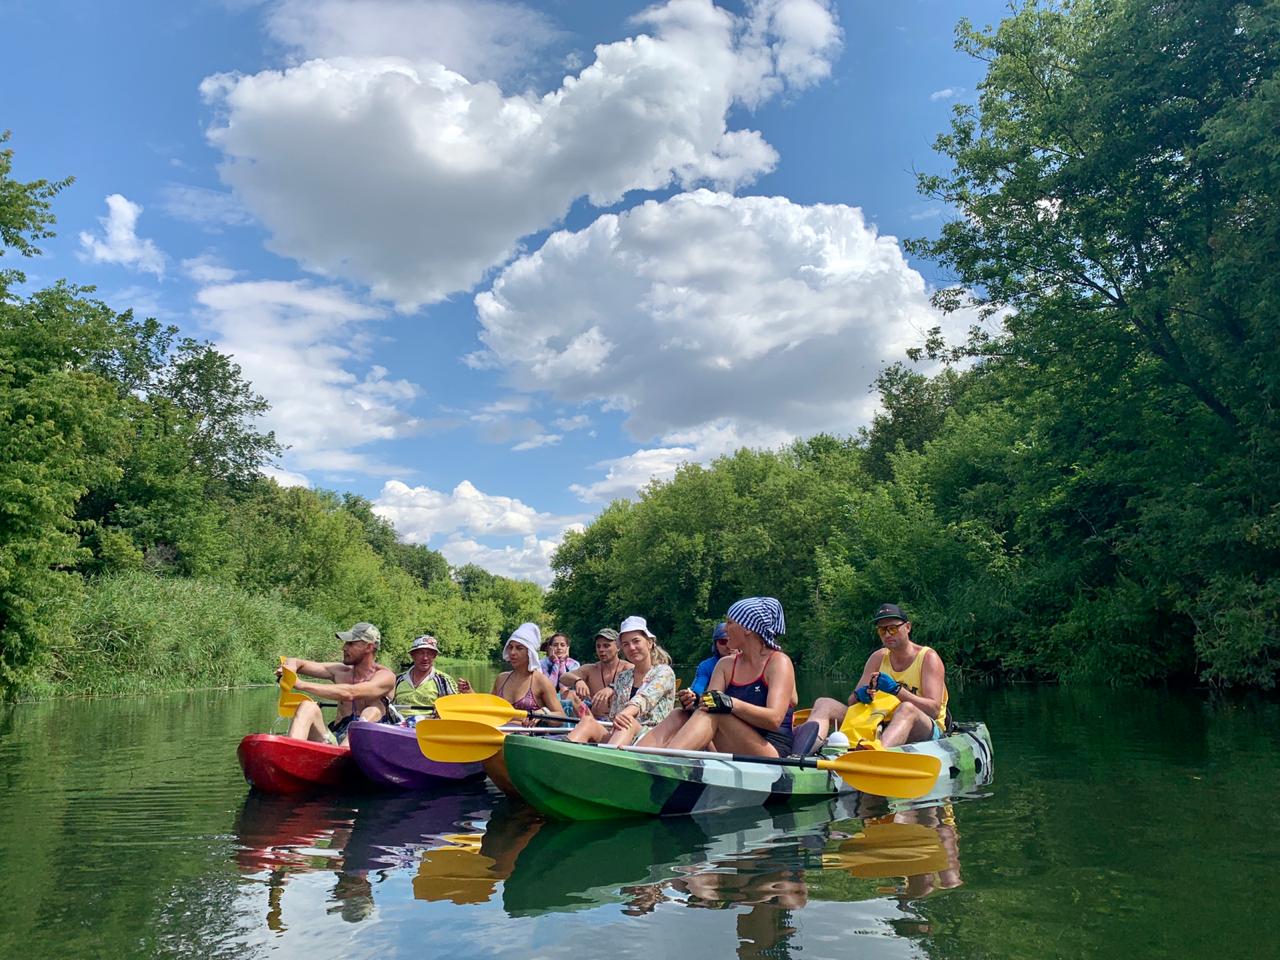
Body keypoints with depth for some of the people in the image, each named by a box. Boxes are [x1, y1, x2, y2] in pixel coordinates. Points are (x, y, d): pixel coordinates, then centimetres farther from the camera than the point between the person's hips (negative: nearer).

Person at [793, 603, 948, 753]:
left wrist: (897, 690, -26)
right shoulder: (878, 658, 12)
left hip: (927, 732, -5)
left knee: (907, 708, -40)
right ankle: (801, 755, -43)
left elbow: (934, 710, -15)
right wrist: (859, 695, -18)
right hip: (880, 727, 5)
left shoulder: (928, 657, -2)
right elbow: (851, 701, 7)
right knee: (824, 704, -10)